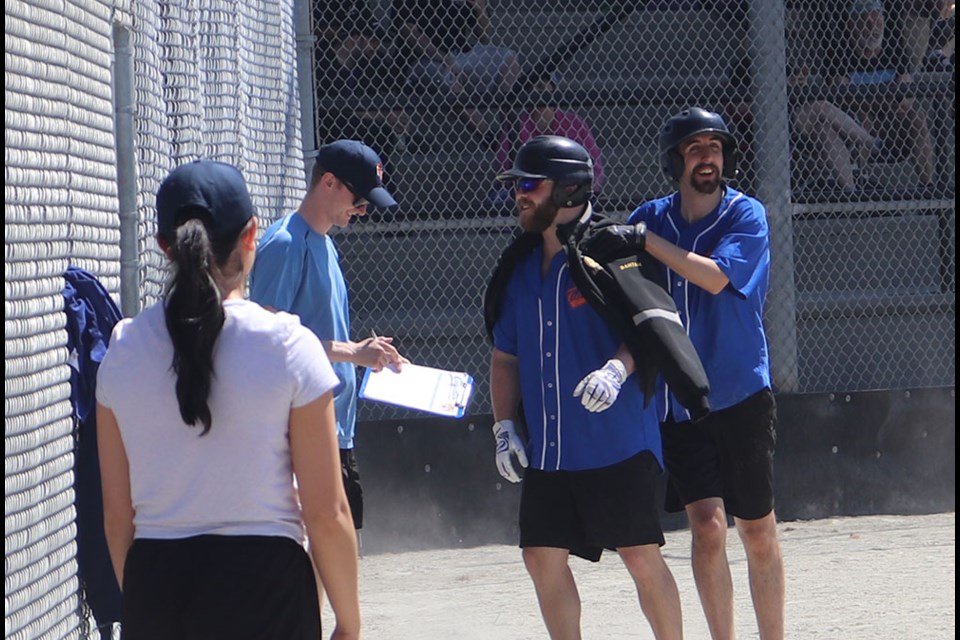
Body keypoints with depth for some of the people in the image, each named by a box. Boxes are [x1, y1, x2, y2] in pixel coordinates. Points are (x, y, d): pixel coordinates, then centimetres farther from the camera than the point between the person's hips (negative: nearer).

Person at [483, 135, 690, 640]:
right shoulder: (519, 268, 12)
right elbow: (505, 357, 18)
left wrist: (617, 369, -28)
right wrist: (505, 425, 7)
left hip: (618, 443, -6)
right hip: (546, 450, 6)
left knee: (641, 557, -4)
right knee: (543, 557, 5)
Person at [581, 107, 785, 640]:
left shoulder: (746, 216, -3)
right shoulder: (651, 218, 5)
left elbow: (715, 276, -19)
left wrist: (644, 240, -23)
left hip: (741, 394, -1)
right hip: (677, 399, 1)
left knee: (758, 532, 6)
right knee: (707, 525, -10)